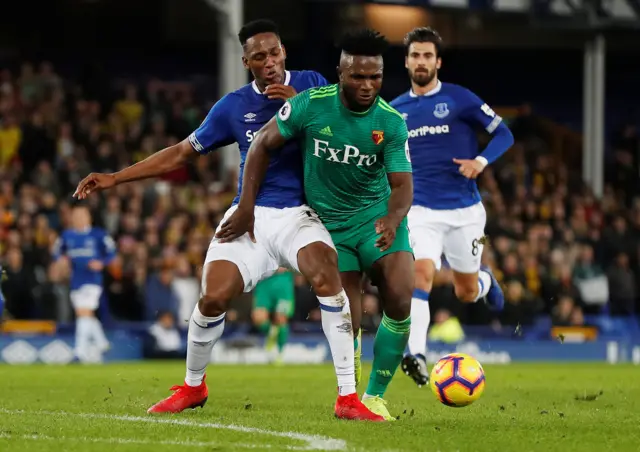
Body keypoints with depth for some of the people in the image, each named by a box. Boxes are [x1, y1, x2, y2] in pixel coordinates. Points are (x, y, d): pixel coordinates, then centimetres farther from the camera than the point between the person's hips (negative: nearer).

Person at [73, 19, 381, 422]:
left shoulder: (311, 85, 3)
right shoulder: (233, 106, 6)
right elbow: (181, 154, 14)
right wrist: (113, 179, 10)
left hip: (299, 215, -2)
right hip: (250, 216, 2)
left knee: (327, 278, -30)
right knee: (212, 300, -14)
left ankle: (348, 397, -25)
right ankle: (193, 386, 17)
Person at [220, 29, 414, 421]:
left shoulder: (392, 122, -14)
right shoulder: (311, 105, -16)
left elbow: (402, 184, -16)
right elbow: (263, 145, -4)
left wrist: (393, 218, -39)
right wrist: (247, 208, -6)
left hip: (377, 214, 0)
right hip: (329, 223, 0)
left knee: (400, 301, -19)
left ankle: (376, 396, -4)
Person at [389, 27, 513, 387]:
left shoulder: (459, 99, -4)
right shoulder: (395, 110, 6)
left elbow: (504, 134, -2)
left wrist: (481, 161, -20)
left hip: (464, 210, -1)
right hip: (422, 211, 1)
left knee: (466, 293, 10)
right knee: (421, 273, -24)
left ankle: (485, 281, 48)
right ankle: (417, 357, -31)